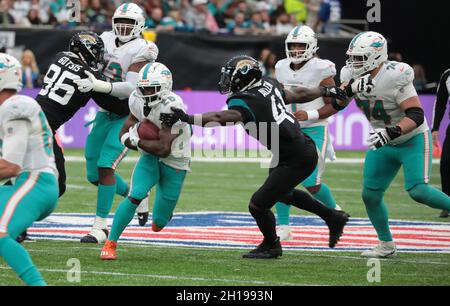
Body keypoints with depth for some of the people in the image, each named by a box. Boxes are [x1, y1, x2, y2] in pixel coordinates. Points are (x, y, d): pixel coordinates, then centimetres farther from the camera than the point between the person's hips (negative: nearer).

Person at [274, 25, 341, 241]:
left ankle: (334, 211, 20)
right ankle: (284, 228, 2)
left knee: (311, 184, -10)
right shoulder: (283, 69, 6)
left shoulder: (320, 70, -11)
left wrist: (310, 115, -20)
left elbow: (333, 105, -7)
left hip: (315, 131, -5)